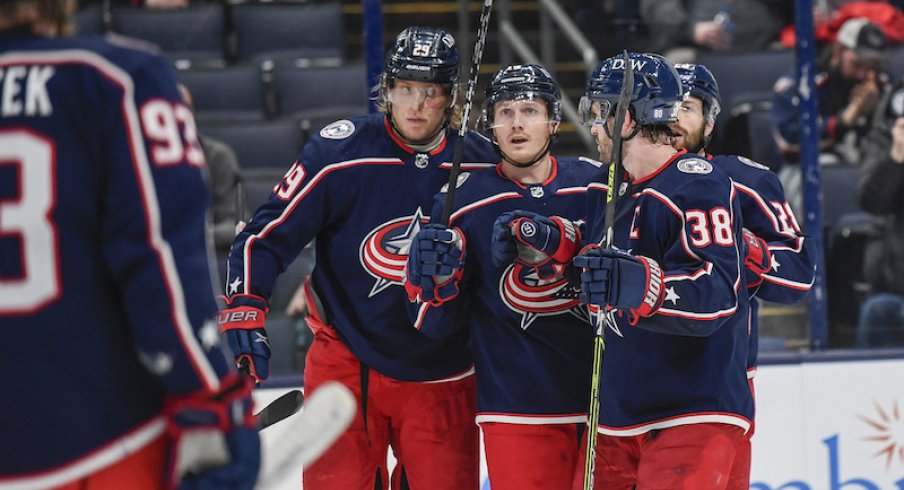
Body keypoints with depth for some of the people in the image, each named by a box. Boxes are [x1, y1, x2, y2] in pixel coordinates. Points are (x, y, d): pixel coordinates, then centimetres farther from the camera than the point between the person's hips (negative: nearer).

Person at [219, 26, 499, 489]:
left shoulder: (482, 163, -3)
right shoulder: (339, 152, -12)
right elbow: (266, 236, -10)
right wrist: (244, 311, -21)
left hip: (442, 375, 3)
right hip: (348, 361, -2)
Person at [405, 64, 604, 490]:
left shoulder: (595, 184, 4)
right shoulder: (463, 201, 2)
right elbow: (436, 325, 5)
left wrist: (551, 239, -22)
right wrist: (436, 278, -17)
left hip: (606, 400, 1)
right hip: (519, 409, -1)